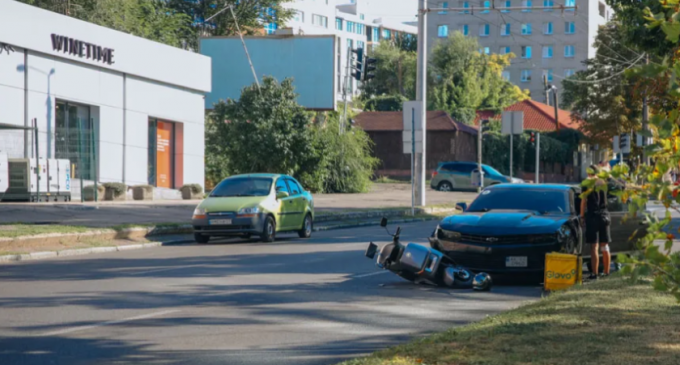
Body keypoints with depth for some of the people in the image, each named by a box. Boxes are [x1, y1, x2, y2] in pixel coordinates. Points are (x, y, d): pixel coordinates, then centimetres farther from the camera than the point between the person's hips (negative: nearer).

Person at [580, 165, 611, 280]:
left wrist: (582, 215, 4)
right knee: (605, 246, 11)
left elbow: (584, 201, -8)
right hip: (604, 216, 4)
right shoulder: (604, 183, 5)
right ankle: (606, 272, 14)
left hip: (592, 215, -4)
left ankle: (594, 273, -10)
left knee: (594, 247, -6)